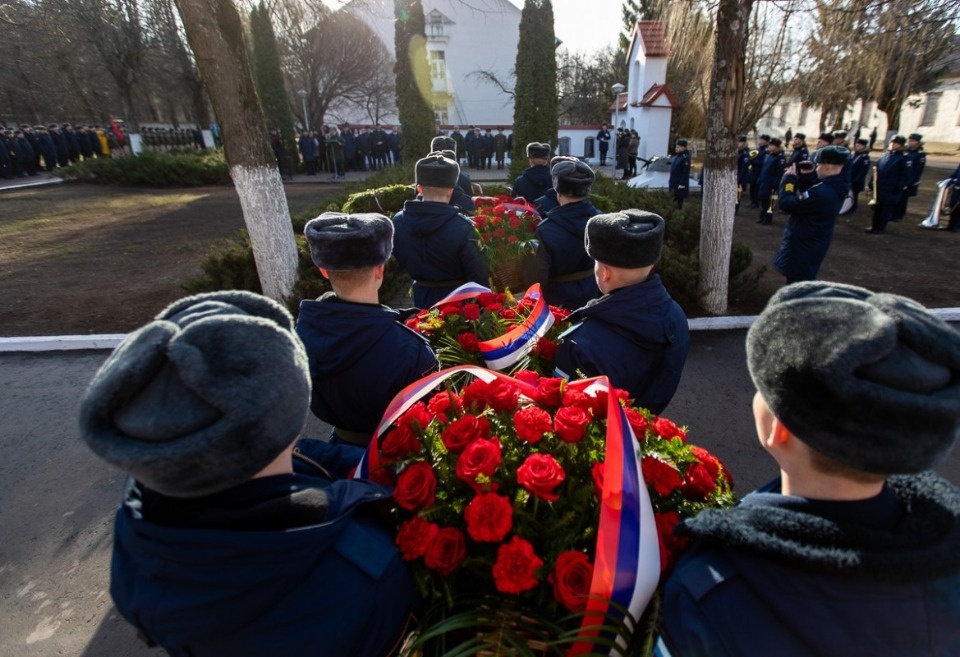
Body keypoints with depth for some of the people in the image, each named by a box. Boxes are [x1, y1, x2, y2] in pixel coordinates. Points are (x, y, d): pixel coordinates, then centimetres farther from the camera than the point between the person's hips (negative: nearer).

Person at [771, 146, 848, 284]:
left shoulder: (821, 192, -31)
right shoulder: (836, 187, 2)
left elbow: (786, 204, -27)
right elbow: (805, 199, 11)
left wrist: (789, 178, -13)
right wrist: (798, 177, 2)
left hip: (803, 245, -10)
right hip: (813, 243, 10)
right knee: (805, 281, 24)